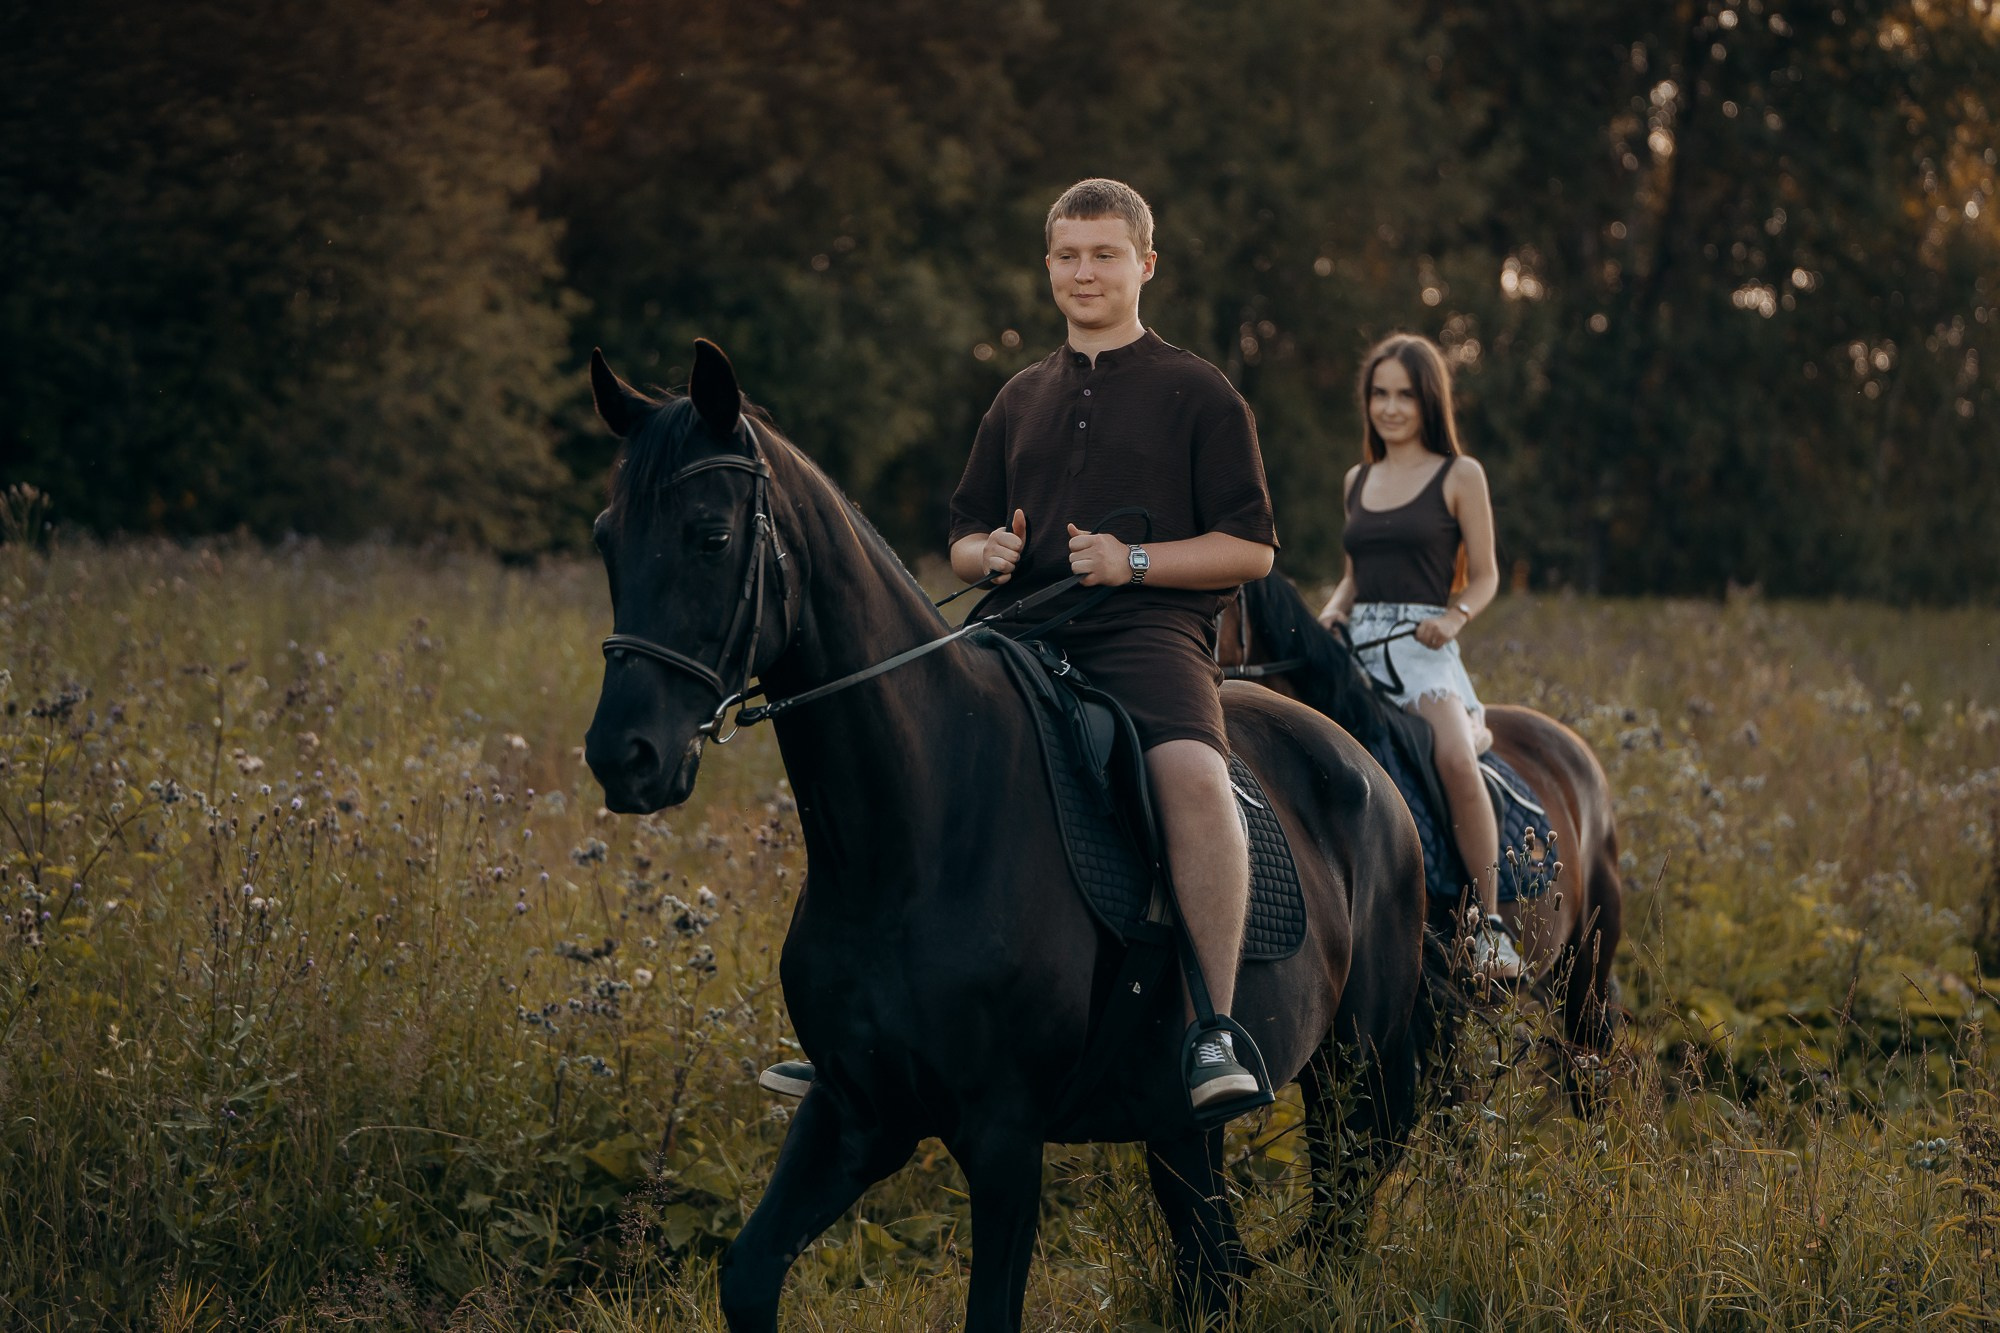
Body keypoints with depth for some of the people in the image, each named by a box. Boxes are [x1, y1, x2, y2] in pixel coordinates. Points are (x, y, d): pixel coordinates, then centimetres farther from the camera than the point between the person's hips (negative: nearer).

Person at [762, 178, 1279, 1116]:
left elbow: (1251, 548, 2)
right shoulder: (1022, 399, 23)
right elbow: (962, 540, 29)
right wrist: (989, 554, 4)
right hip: (1024, 638, 6)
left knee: (1193, 772, -36)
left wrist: (1135, 560, -12)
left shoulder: (1198, 394, 8)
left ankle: (1215, 1032, -35)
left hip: (1150, 634, -6)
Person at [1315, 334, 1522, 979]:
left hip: (1421, 642, -5)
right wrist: (1333, 610, 4)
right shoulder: (1358, 479, 19)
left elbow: (1484, 577, 4)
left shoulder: (1459, 476, 5)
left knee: (1455, 757, -32)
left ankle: (1491, 925, -27)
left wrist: (1452, 617, -15)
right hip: (1357, 643, 5)